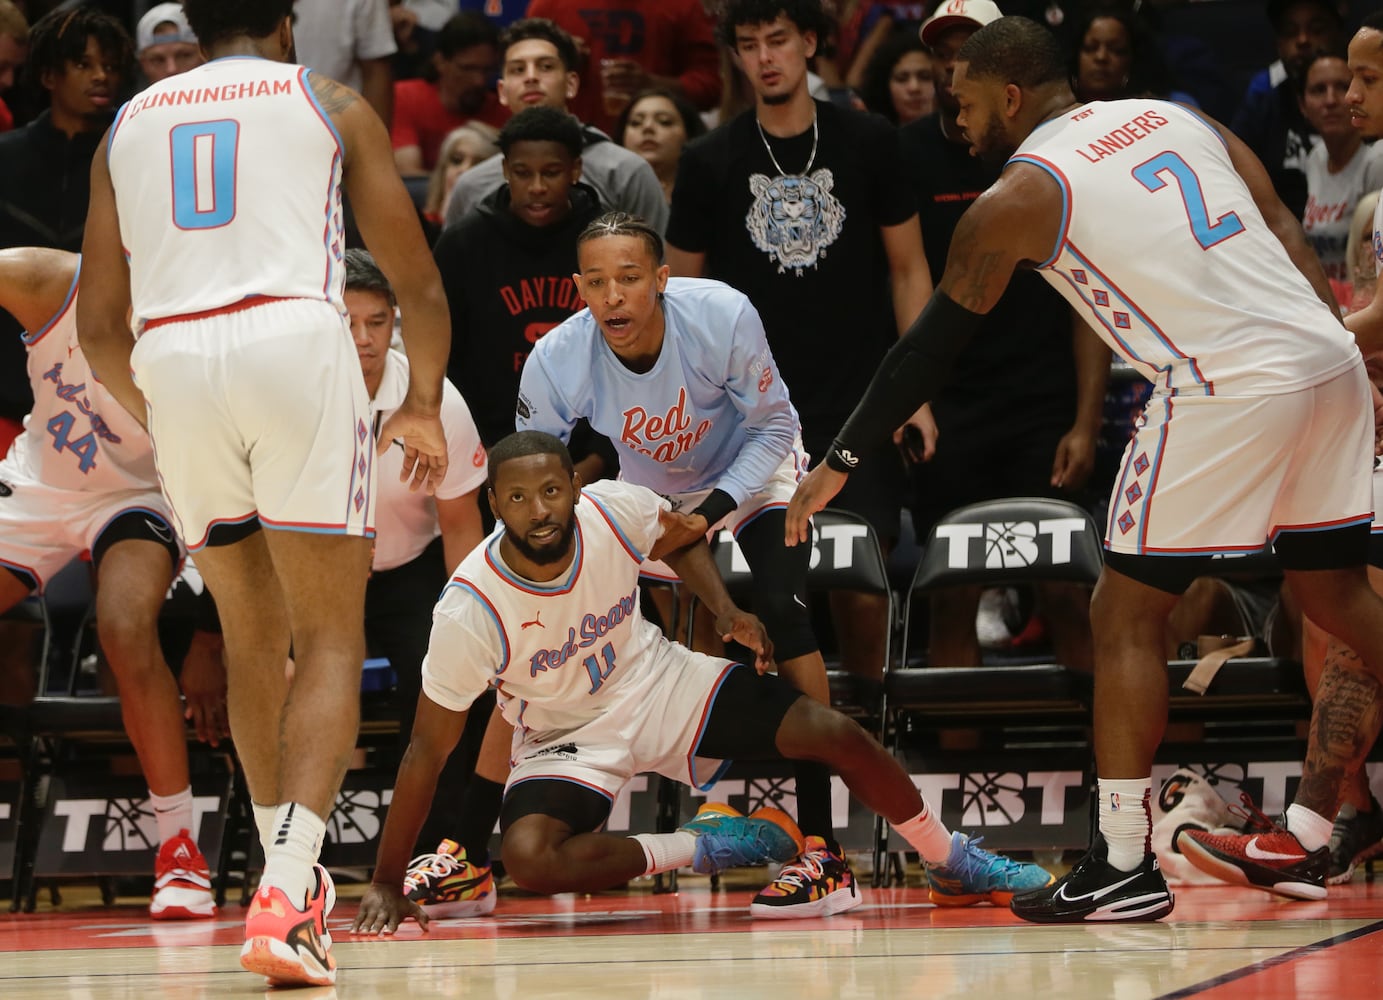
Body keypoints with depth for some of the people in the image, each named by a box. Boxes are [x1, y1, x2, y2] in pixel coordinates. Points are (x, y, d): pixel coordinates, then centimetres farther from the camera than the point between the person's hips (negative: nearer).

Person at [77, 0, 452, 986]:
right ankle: (285, 898, -18)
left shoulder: (129, 124, 24)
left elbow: (99, 325, 23)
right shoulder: (330, 102, 17)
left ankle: (290, 870, 30)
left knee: (254, 634, 20)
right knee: (331, 639, 0)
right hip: (297, 343, -3)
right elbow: (419, 286, 16)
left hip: (172, 360, 3)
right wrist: (424, 404, 32)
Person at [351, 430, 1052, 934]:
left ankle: (956, 860, 15)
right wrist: (386, 883, -20)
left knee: (835, 734, -10)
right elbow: (428, 749, -20)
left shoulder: (613, 509, -21)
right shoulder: (469, 608, -29)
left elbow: (679, 540, 8)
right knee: (528, 858, -33)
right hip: (564, 736, -2)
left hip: (656, 683, 3)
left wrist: (726, 612, -9)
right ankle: (706, 849, -13)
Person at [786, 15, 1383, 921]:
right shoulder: (1175, 116, 19)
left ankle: (1125, 870, 2)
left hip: (1226, 389, -7)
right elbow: (1287, 233, 13)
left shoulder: (1018, 196, 3)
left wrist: (840, 463, 19)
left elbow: (930, 348, 10)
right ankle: (1305, 844, 26)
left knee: (1126, 616, 3)